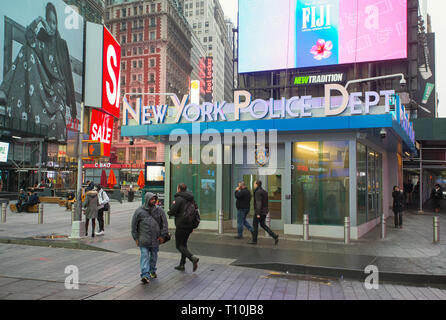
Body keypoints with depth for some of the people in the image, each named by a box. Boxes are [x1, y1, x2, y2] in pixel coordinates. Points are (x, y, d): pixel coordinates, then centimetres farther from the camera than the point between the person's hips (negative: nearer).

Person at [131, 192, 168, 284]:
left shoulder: (159, 210, 2)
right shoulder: (139, 211, -2)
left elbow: (164, 223, 6)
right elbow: (134, 225, 4)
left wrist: (162, 235, 1)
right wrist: (136, 238, 2)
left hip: (155, 239, 3)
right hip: (143, 239, -3)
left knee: (154, 256, 15)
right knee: (145, 256, -10)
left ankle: (152, 271, 33)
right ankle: (145, 275, -11)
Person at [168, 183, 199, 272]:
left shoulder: (179, 199, -14)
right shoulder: (191, 199, 10)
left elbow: (172, 212, -19)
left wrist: (168, 212, 6)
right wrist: (193, 226, 19)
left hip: (181, 226, -8)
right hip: (190, 226, 8)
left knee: (179, 245, 1)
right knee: (184, 244, 18)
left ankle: (193, 258, -19)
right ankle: (182, 265, 23)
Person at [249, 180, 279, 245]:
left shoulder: (258, 192, -15)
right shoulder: (264, 192, 14)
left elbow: (258, 203, -21)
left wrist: (258, 213, -23)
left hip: (259, 211, -9)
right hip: (265, 211, 9)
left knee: (255, 224, 4)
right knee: (263, 225, 14)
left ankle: (254, 240, 11)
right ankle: (274, 236, 3)